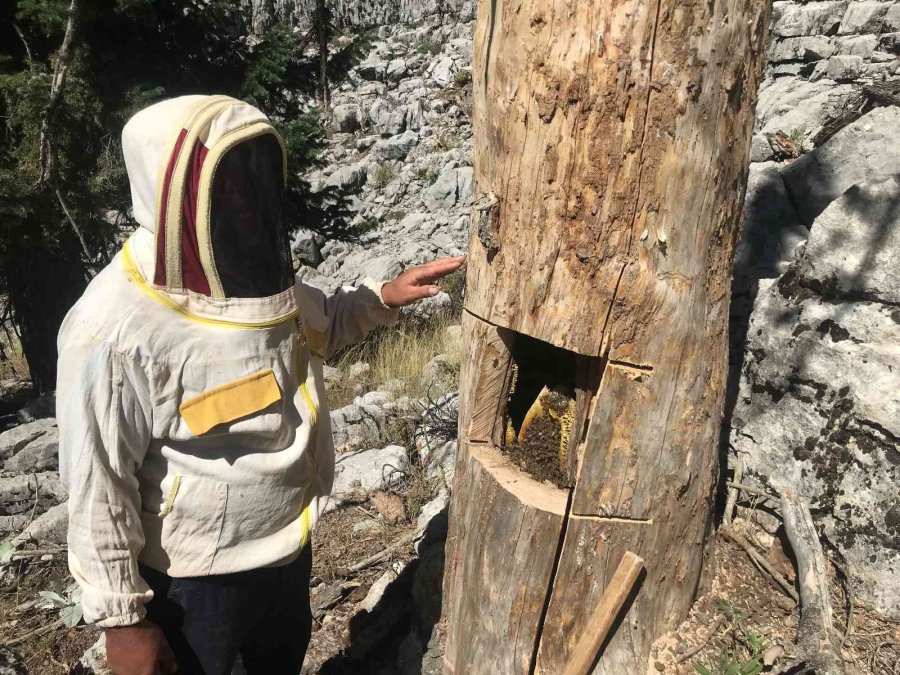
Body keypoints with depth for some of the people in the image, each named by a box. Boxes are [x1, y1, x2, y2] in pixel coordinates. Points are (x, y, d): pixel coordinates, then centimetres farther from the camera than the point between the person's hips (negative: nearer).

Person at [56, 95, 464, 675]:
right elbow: (99, 488, -22)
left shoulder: (254, 272, -8)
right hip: (194, 579, -6)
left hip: (289, 545, 7)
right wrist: (121, 617, -14)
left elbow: (319, 325, 13)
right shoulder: (117, 331, -30)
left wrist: (383, 298, -3)